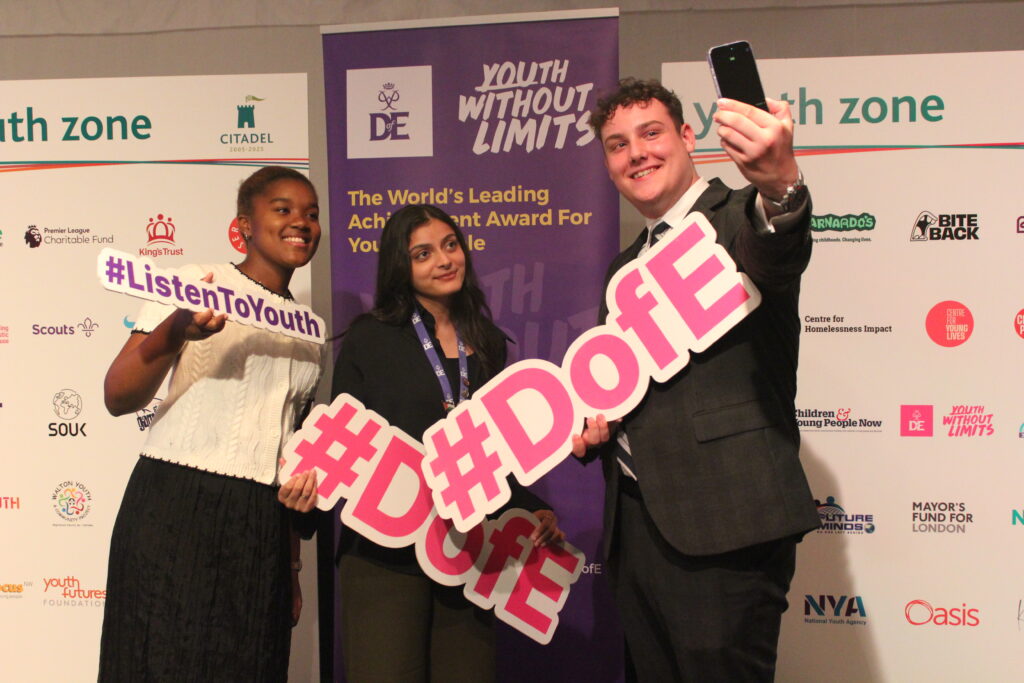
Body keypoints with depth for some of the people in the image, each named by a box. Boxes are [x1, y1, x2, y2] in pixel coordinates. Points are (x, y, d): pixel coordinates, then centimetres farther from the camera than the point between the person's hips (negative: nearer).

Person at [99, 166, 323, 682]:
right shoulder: (196, 285, -1)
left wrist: (292, 565, 17)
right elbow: (118, 399, -10)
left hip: (262, 528, 5)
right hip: (175, 508, -5)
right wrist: (175, 331, -29)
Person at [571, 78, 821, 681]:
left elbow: (777, 257, -31)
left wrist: (781, 185, -52)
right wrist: (591, 430, 4)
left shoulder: (742, 219, -6)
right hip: (634, 528, 8)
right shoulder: (626, 268, 19)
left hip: (722, 529, -8)